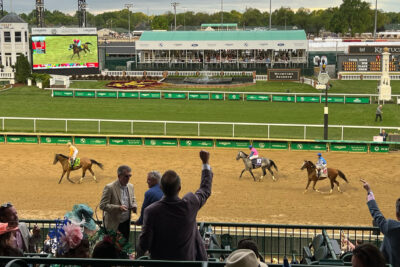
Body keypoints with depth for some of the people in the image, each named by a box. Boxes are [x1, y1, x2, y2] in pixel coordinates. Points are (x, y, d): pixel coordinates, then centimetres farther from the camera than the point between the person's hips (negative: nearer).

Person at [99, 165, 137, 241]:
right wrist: (118, 208, -28)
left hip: (126, 223, 6)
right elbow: (102, 205, -16)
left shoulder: (130, 186, 6)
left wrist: (134, 206, -5)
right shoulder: (109, 188, -14)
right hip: (113, 225, -6)